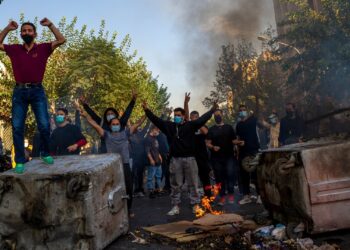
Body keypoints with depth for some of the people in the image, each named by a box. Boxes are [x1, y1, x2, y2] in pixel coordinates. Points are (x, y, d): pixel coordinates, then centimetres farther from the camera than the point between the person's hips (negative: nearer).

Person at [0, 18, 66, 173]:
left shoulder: (43, 48, 4)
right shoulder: (14, 49, 10)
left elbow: (61, 40, -2)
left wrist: (50, 25, -4)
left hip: (37, 91, -2)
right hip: (19, 92, 2)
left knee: (44, 125, -6)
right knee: (17, 127, 0)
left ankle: (45, 153, 17)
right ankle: (20, 161, 7)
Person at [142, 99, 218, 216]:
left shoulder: (190, 125, -1)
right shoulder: (169, 126, 5)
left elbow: (203, 119, -5)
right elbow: (156, 120, 5)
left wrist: (212, 110, -8)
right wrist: (147, 110, -1)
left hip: (189, 158, -2)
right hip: (175, 159, 2)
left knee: (193, 183, 7)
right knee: (175, 184, 8)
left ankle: (195, 205, 16)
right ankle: (175, 206, 17)